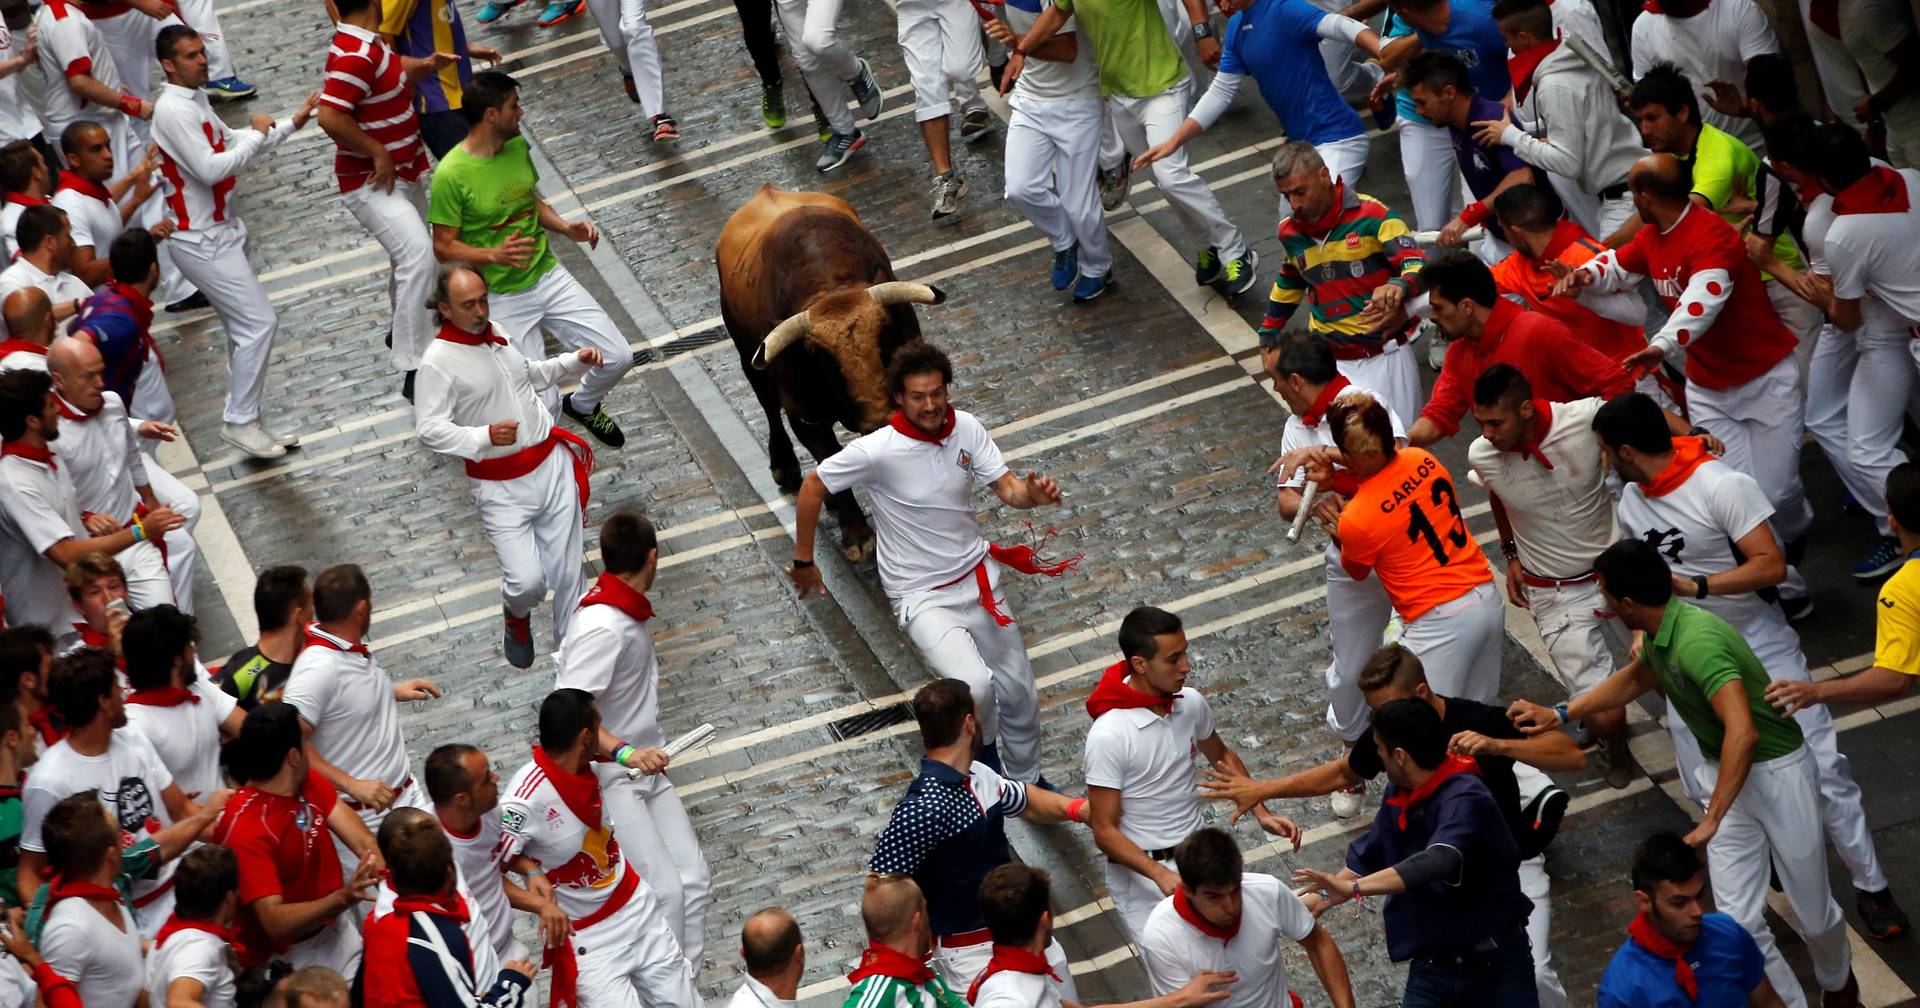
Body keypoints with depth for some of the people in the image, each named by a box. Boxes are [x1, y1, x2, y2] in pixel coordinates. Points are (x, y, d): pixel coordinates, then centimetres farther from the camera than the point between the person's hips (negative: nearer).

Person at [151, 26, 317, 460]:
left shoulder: (195, 100, 9)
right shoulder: (173, 111, -22)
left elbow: (233, 145, 19)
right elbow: (211, 169, -29)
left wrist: (292, 124, 10)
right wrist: (257, 135, -16)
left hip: (220, 231, 10)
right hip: (201, 241, -10)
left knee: (245, 326, 14)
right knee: (260, 322, -10)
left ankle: (244, 420, 22)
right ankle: (239, 422, -1)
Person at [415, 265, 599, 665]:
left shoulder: (496, 332, 8)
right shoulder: (438, 361, -14)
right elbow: (429, 429, -19)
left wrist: (575, 362, 12)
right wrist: (485, 436, -32)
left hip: (552, 463, 5)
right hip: (502, 486, -5)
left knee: (566, 573, 4)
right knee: (528, 581, -11)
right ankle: (516, 618, 25)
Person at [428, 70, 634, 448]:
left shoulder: (518, 146, 1)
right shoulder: (451, 175, -20)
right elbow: (444, 248, -15)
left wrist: (567, 228, -2)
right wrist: (495, 255, -31)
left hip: (547, 276, 6)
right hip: (502, 298, -6)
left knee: (617, 358, -3)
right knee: (543, 408, -15)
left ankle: (583, 405, 31)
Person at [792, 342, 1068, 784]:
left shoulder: (966, 427, -9)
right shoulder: (877, 451, -24)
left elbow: (1006, 487, -7)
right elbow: (812, 488, -10)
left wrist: (1032, 494, -31)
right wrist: (803, 562, -1)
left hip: (977, 578, 5)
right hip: (923, 597, -5)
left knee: (1020, 693, 16)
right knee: (976, 686, -28)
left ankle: (1026, 780, 43)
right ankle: (981, 748, 6)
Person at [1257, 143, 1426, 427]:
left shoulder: (1370, 215, -10)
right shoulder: (1290, 232, 7)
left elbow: (1417, 265, -16)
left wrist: (1399, 286, -39)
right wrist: (1269, 338, 26)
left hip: (1384, 357, -3)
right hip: (1331, 363, 3)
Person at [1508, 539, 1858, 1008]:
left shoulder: (1698, 642, -32)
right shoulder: (1660, 636, -1)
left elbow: (1742, 733, -42)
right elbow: (1636, 678, 24)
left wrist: (1712, 820, -39)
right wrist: (1559, 714, 20)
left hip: (1775, 771, -8)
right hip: (1725, 773, 8)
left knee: (1813, 914, 8)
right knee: (1739, 921, -3)